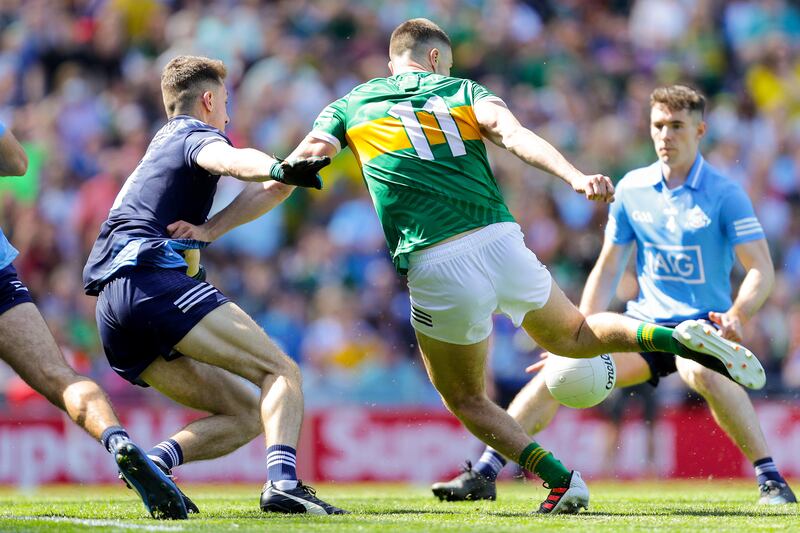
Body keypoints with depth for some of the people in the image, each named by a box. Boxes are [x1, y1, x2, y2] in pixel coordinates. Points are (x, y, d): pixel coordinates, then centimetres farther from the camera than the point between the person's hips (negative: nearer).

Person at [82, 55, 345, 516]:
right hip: (155, 281, -9)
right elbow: (225, 158, -20)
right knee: (281, 372, -13)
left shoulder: (161, 143, 33)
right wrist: (277, 169, -42)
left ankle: (153, 462, -15)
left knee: (245, 415, 7)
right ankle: (282, 482, -37)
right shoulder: (196, 135, 6)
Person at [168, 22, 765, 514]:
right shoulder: (463, 91, 17)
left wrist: (210, 228, 19)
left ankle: (562, 481, 1)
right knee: (573, 334, 28)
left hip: (436, 267, -2)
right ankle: (684, 336, 4)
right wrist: (576, 178, -18)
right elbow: (515, 134, -4)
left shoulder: (349, 107, 17)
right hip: (501, 242, 2)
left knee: (464, 399, 18)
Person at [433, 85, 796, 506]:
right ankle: (483, 474, -8)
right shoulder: (632, 189, 6)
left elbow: (761, 270, -11)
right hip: (644, 323, 4)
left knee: (704, 372, -39)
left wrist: (736, 317, -31)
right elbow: (607, 269, 12)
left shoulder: (725, 195, -7)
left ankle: (771, 481, -31)